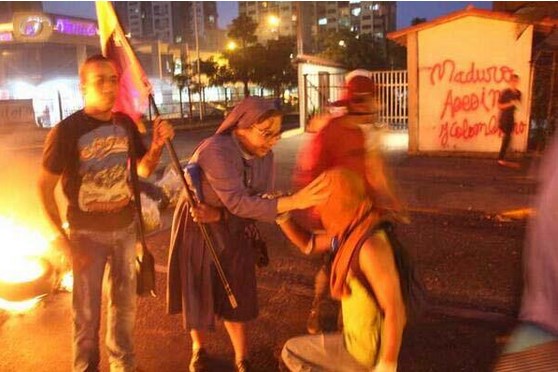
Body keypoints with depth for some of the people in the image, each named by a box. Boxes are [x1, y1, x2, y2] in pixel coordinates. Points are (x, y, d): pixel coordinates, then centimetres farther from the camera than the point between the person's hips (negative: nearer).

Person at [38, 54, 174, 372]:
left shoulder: (125, 124, -2)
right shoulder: (66, 131, -16)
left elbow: (144, 169, 9)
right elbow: (45, 187, -12)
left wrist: (158, 145, -12)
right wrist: (64, 240, -16)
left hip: (125, 227, 5)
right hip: (87, 233, -4)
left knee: (125, 301, 17)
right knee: (87, 310, 7)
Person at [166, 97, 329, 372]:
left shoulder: (264, 156, -10)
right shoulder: (215, 150, -31)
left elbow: (261, 204, -13)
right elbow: (239, 202, -39)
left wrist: (219, 214, -28)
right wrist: (292, 201, -47)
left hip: (233, 233, 4)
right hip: (198, 231, -4)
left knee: (235, 296, 10)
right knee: (199, 293, 13)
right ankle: (198, 349, 40)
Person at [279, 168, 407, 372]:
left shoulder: (371, 245, -31)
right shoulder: (353, 231, 0)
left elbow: (395, 311, -30)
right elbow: (309, 245, 11)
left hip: (370, 348, -9)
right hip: (361, 339, 9)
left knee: (292, 352, 8)